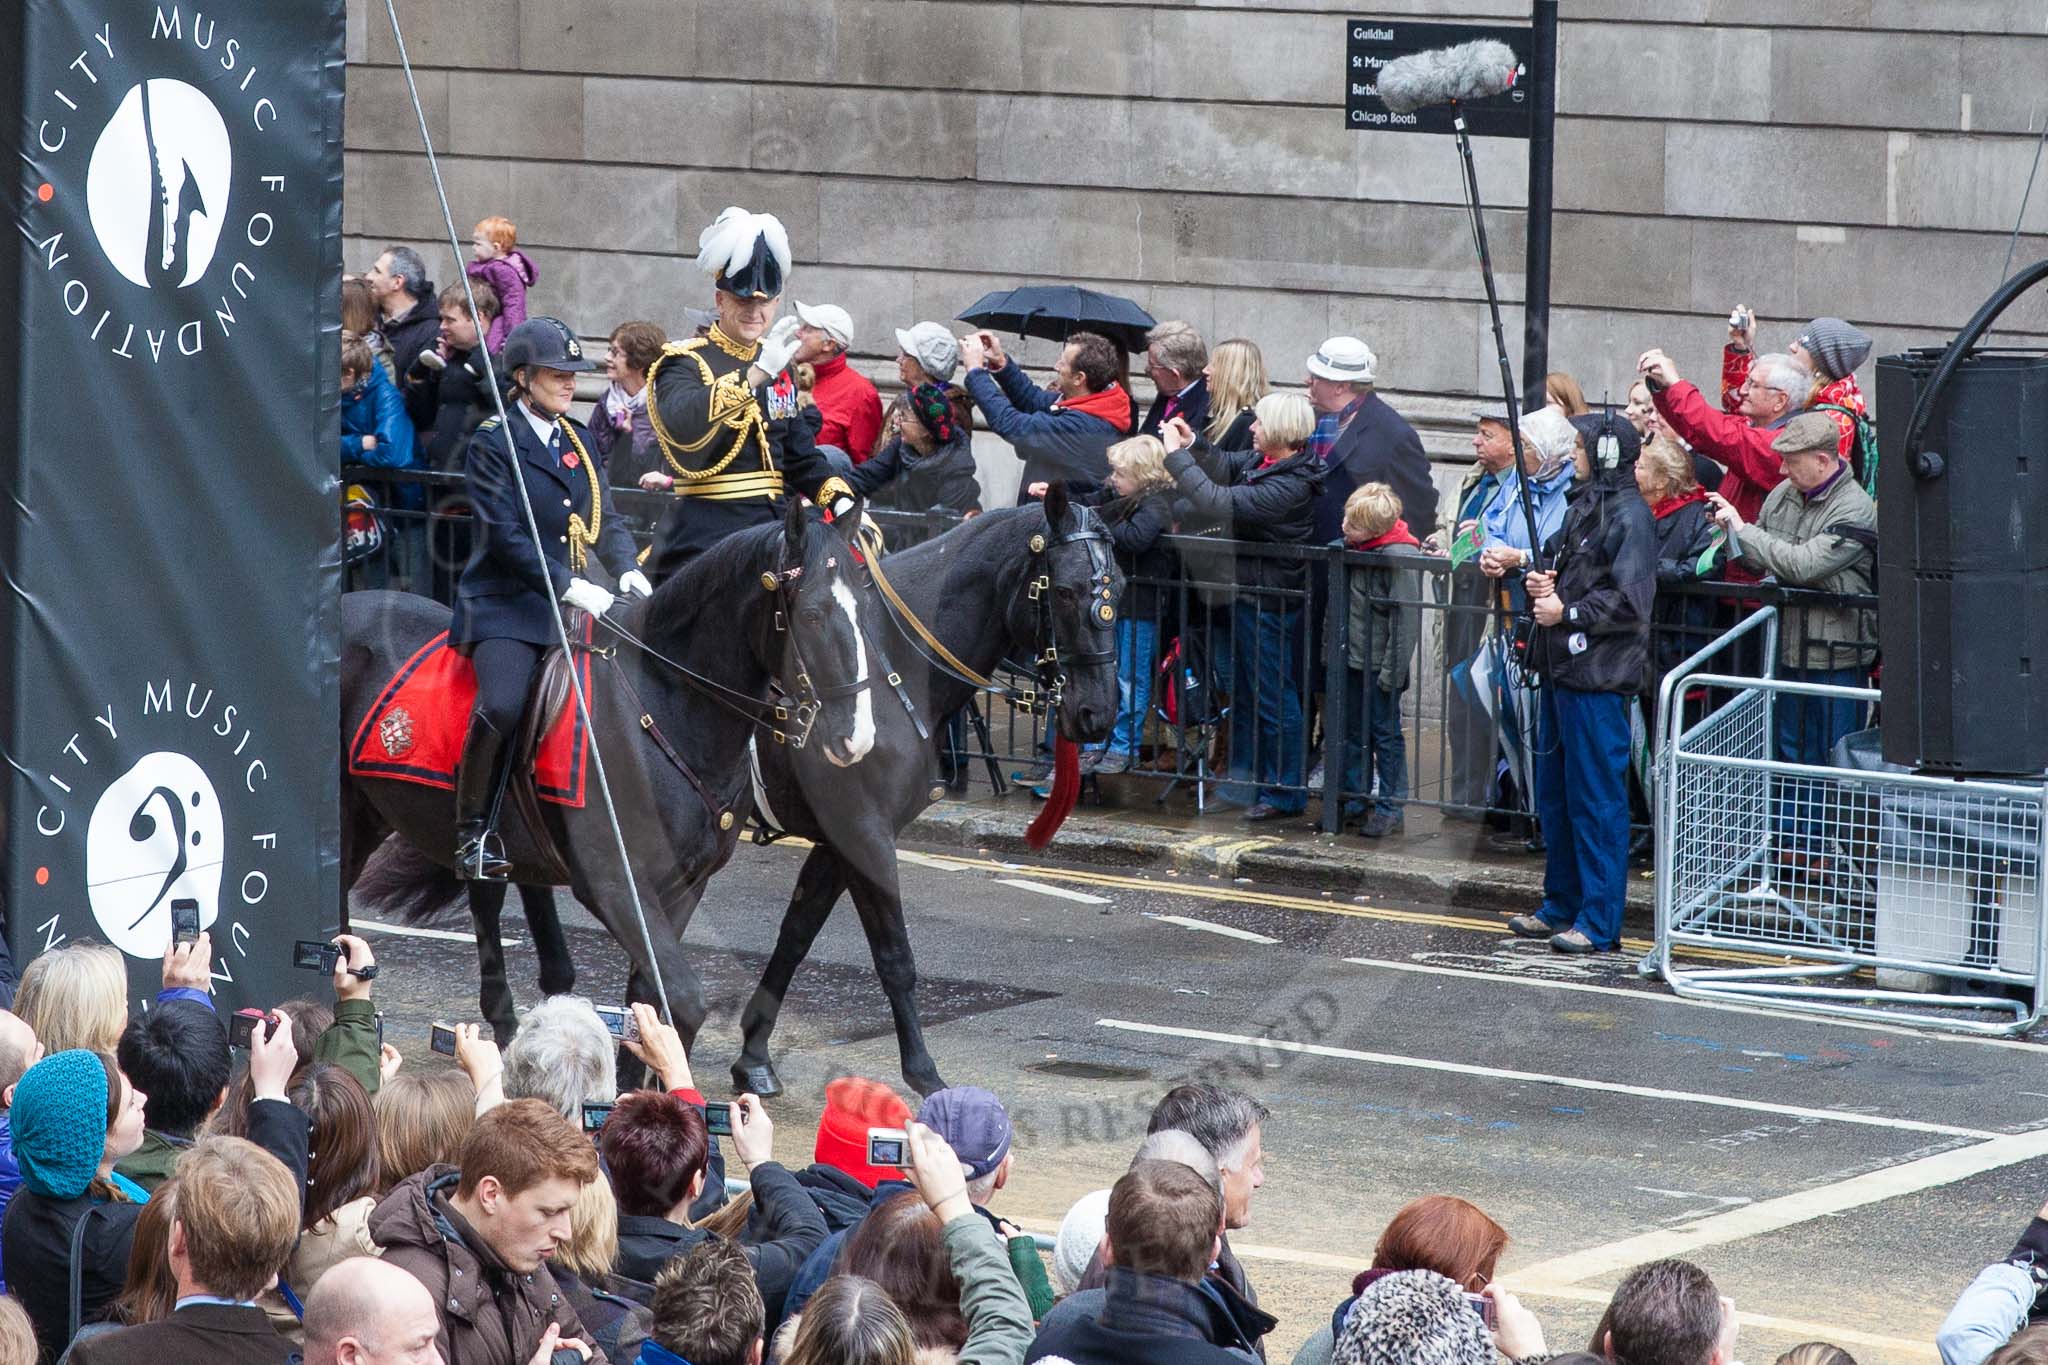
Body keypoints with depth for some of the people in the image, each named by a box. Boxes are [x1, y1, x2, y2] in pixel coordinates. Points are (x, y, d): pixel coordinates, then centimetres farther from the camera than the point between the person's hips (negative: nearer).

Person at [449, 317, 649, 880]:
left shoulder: (578, 440, 16)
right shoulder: (494, 443, -4)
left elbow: (604, 518, 17)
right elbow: (505, 535, -13)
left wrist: (626, 568, -3)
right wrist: (570, 586, -21)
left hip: (570, 602, 7)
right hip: (505, 604, -7)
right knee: (501, 707, -29)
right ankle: (474, 833, -16)